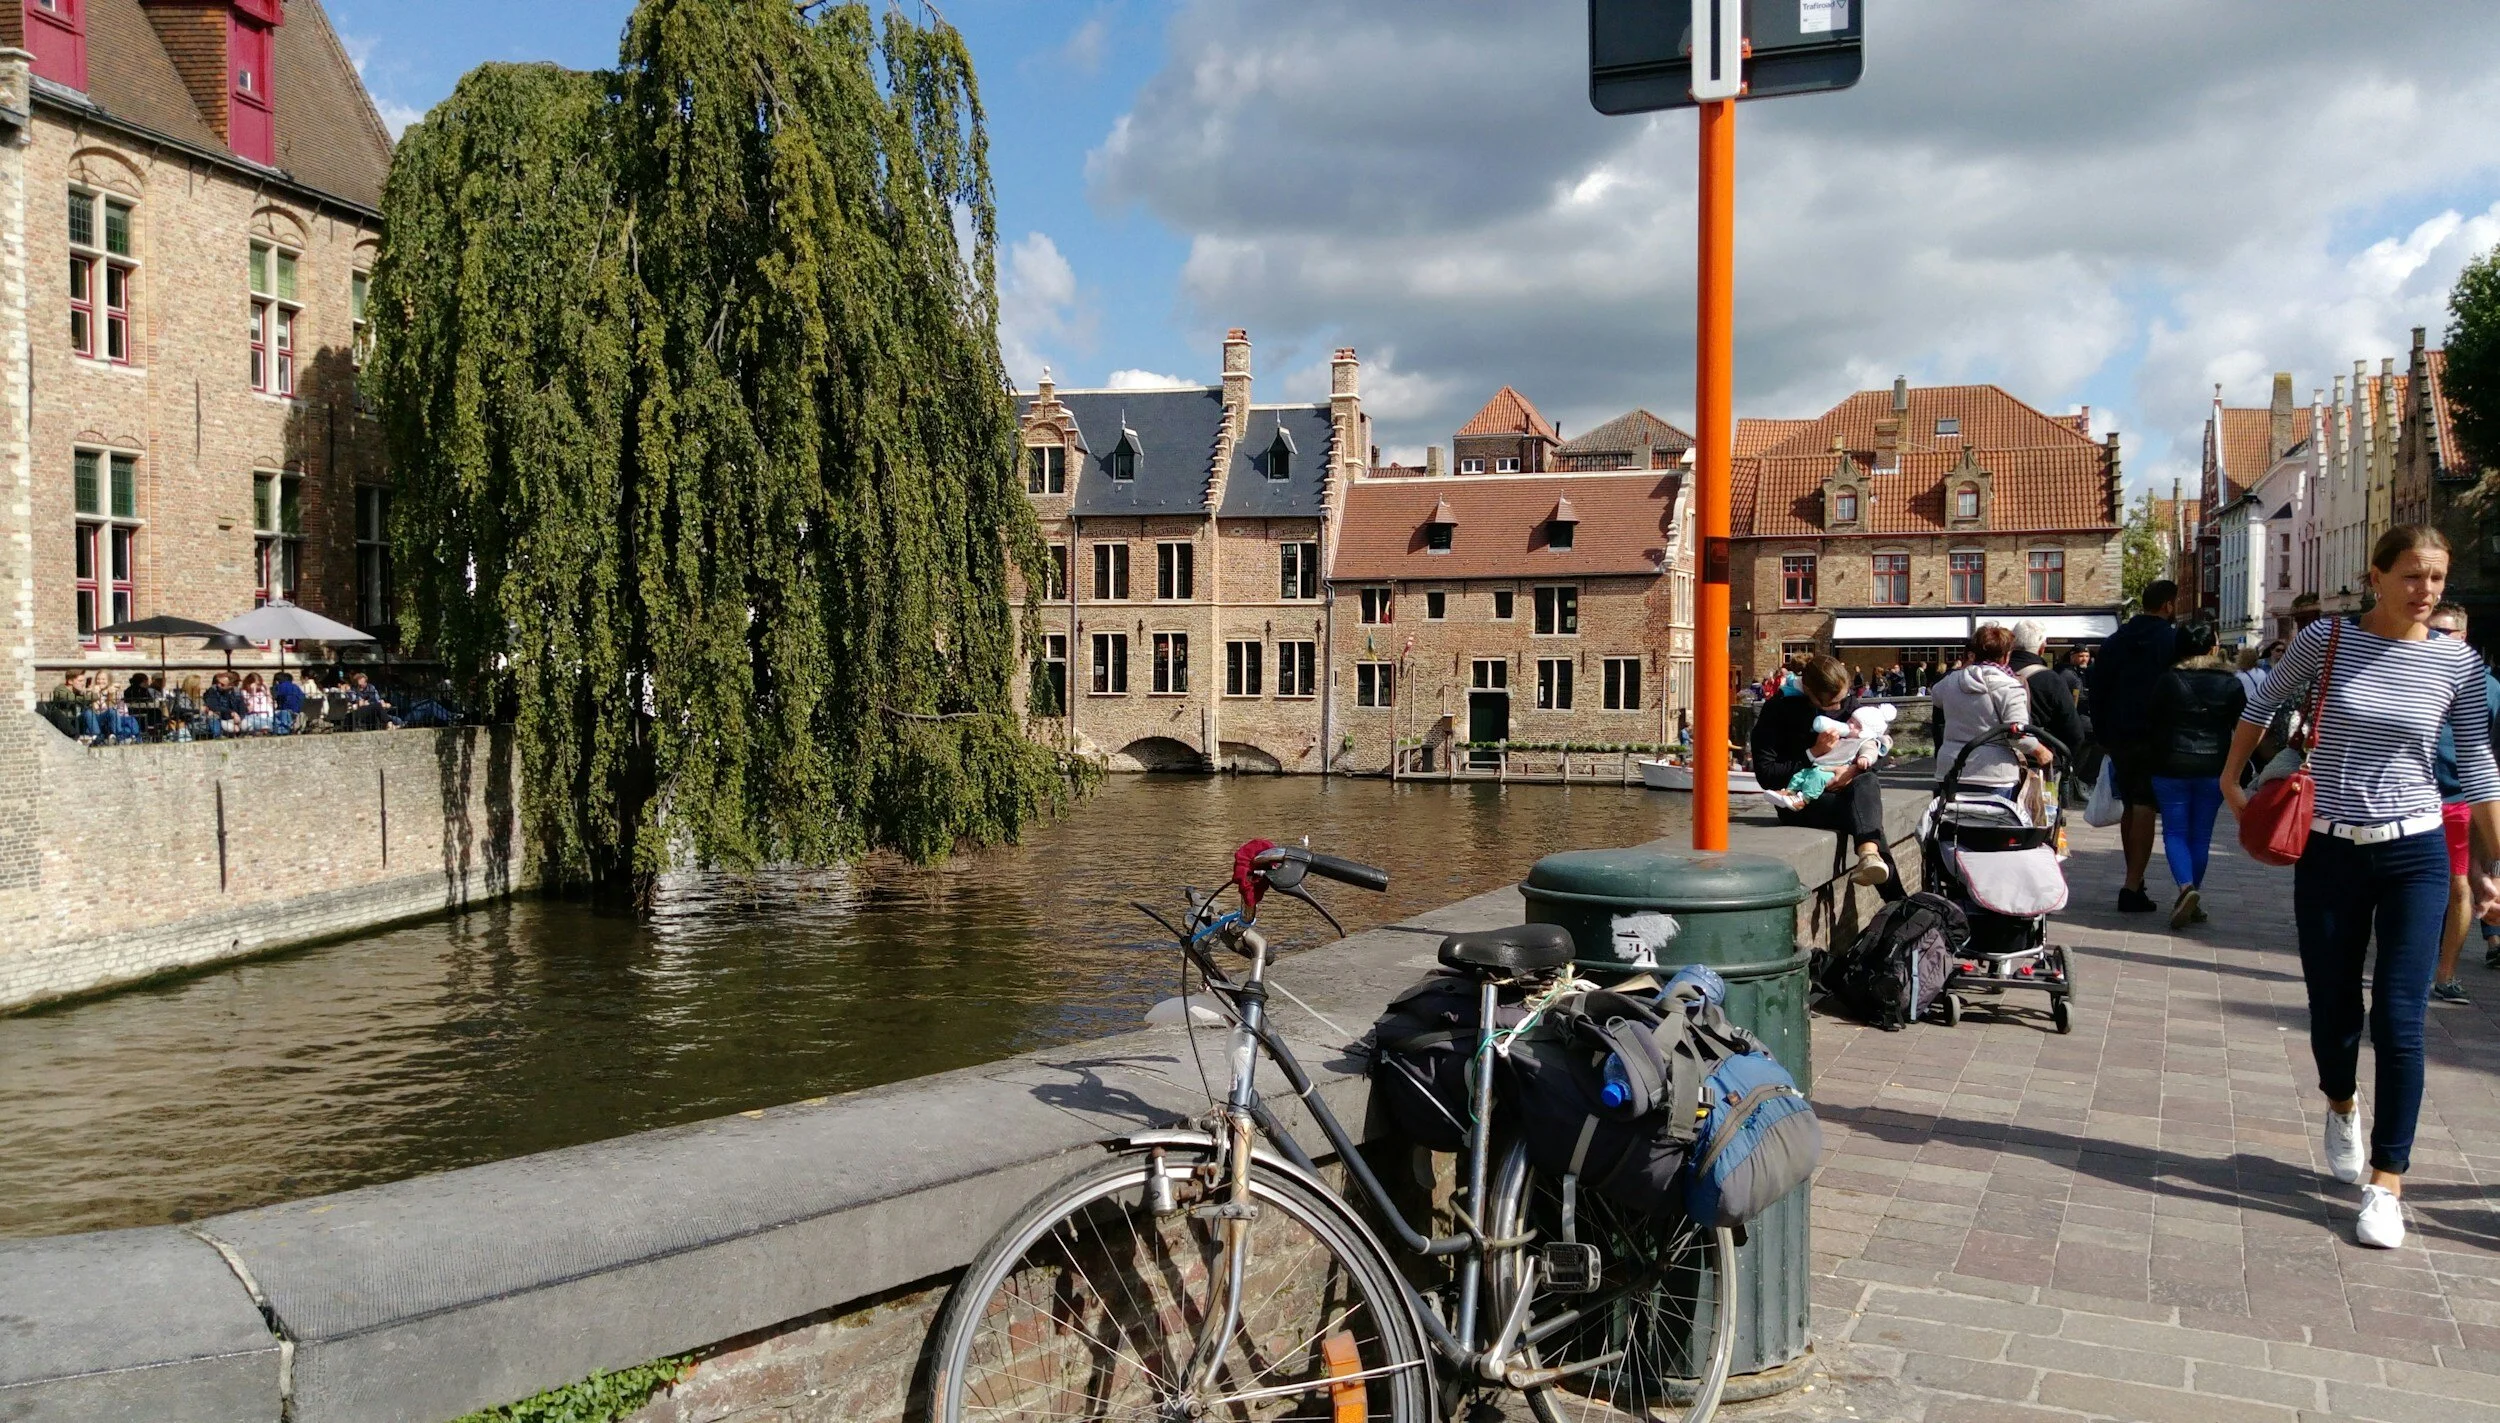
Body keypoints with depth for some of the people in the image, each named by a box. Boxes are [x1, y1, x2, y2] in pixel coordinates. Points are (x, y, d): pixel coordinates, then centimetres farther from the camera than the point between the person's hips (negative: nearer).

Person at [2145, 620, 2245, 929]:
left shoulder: (2169, 680, -7)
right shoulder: (2230, 683, -1)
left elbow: (2150, 723, -3)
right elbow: (2243, 727, 3)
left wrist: (2157, 753, 12)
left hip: (2172, 767, -2)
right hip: (2214, 768, 2)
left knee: (2175, 832, 4)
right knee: (2201, 834, 10)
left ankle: (2186, 887, -19)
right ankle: (2193, 899, 15)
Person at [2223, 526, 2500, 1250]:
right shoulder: (2326, 640, -5)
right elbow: (2262, 704, 12)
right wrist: (2231, 782, 11)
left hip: (2414, 853, 0)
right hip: (2329, 851, 0)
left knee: (2399, 1022, -5)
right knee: (2332, 1009, 9)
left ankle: (2387, 1183, 5)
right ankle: (2342, 1104, 43)